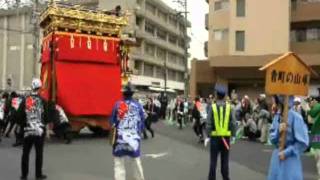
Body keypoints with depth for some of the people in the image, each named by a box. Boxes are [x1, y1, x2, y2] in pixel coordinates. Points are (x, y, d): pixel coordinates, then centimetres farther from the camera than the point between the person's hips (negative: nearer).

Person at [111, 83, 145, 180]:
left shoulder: (117, 104, -5)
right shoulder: (138, 106, -1)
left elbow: (112, 121, 2)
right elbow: (142, 122, 6)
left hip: (120, 138, -2)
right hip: (134, 138, 2)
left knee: (119, 163, 6)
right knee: (136, 161, 18)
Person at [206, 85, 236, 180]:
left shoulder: (212, 107, -8)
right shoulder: (229, 107, -3)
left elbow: (209, 123, -9)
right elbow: (232, 123, -2)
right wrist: (233, 135, 6)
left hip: (215, 137, -1)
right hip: (226, 137, 2)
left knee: (213, 160, 6)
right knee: (225, 160, 11)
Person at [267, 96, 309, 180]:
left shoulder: (295, 117, -15)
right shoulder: (277, 117, 2)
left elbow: (303, 143, -14)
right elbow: (272, 139, 5)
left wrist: (287, 152, -16)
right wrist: (278, 131, -14)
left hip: (291, 158, -6)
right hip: (277, 156, 6)